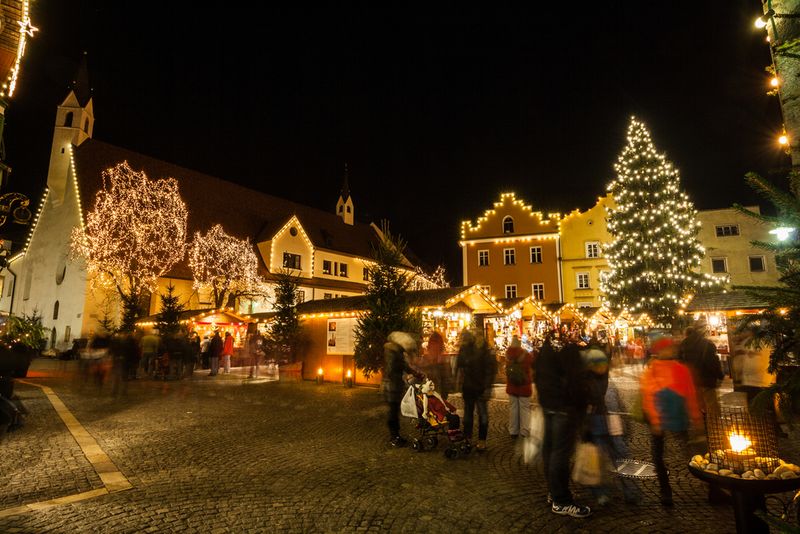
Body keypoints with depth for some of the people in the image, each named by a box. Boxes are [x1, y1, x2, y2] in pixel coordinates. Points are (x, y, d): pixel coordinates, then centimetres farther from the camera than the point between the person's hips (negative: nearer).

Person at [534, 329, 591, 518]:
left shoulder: (545, 348, 11)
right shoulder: (569, 348, -17)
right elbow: (576, 379, -19)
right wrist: (583, 403, -9)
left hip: (548, 403, 9)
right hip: (566, 406, -9)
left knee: (549, 447, 15)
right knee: (561, 451, -3)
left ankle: (553, 491, 28)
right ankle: (561, 501, 4)